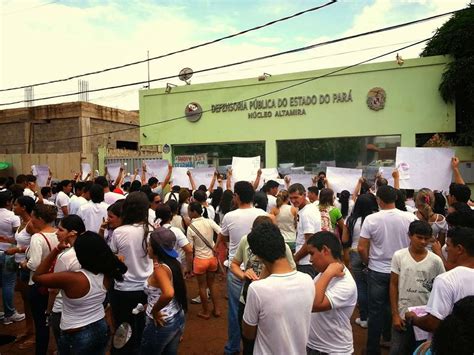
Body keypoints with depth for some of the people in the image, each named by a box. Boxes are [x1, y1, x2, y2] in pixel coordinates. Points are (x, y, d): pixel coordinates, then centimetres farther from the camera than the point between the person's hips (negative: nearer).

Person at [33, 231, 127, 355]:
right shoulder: (107, 274, -13)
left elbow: (37, 277, -16)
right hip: (102, 328, 5)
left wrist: (57, 249, -18)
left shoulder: (71, 279, -30)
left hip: (77, 336, -5)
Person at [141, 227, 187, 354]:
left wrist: (154, 311, -23)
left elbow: (168, 294, -39)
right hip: (178, 318, 7)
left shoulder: (159, 268, -24)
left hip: (162, 323, -7)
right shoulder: (173, 262, -2)